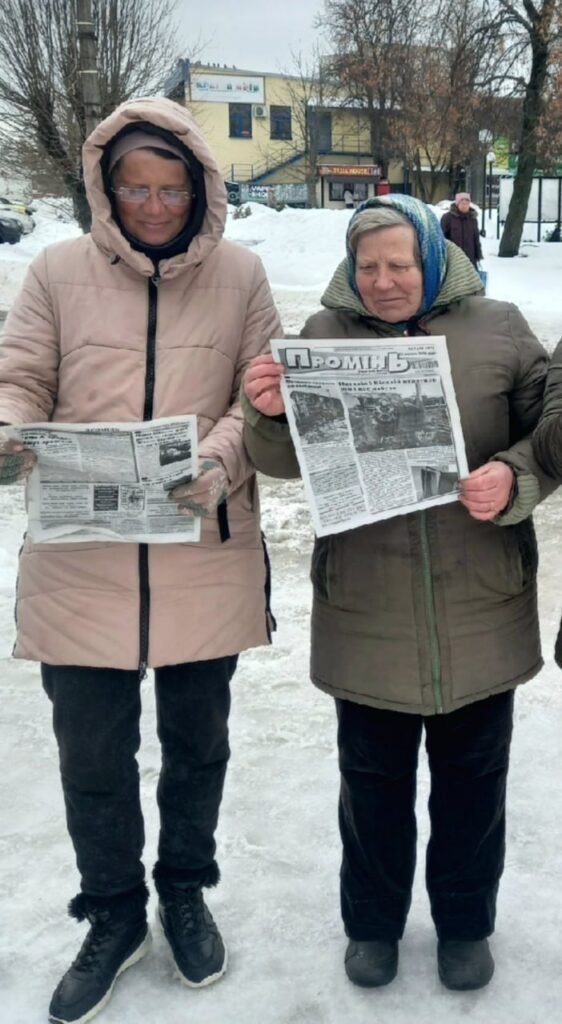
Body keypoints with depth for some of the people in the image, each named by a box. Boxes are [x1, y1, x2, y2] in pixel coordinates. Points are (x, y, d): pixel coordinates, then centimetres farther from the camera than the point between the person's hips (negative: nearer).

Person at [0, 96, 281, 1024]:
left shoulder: (239, 275, 1)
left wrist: (224, 459, -18)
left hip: (205, 558, 1)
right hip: (81, 564, 0)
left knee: (197, 744, 18)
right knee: (92, 756, 9)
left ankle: (186, 895, 44)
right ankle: (114, 916, 36)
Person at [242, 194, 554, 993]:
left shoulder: (497, 329, -1)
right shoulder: (326, 333, 1)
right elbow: (291, 460, 2)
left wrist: (515, 478, -18)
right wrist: (271, 415, -21)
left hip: (480, 609, 0)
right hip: (366, 610, 0)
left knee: (472, 774, 16)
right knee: (372, 774, 16)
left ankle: (465, 922, 40)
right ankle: (372, 921, 40)